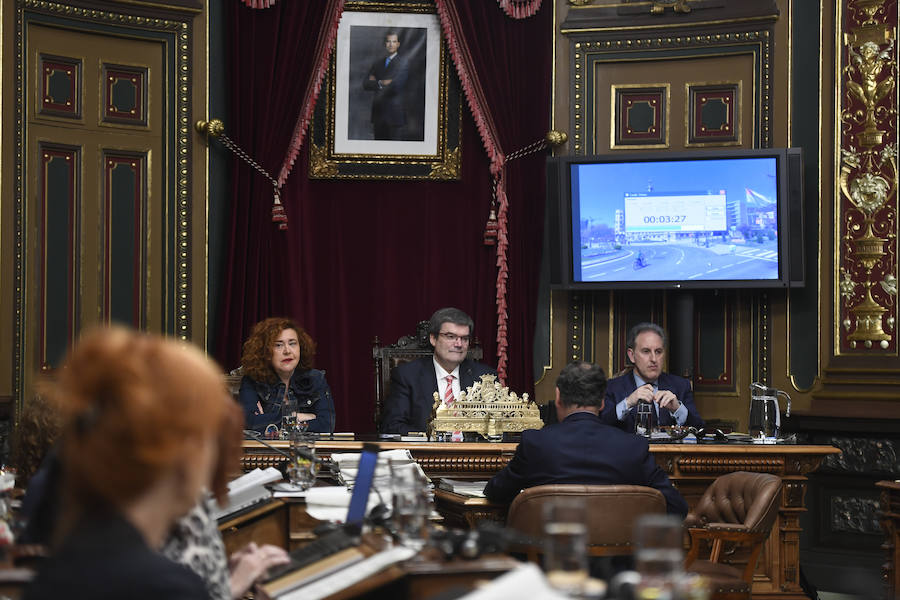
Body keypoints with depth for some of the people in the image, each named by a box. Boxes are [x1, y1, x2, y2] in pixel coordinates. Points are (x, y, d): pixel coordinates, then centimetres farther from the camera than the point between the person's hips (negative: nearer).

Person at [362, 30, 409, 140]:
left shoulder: (403, 62, -4)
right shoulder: (377, 62, 14)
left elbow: (396, 85, -16)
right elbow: (366, 84, 4)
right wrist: (381, 83, -13)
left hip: (394, 114, -5)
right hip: (378, 113, 5)